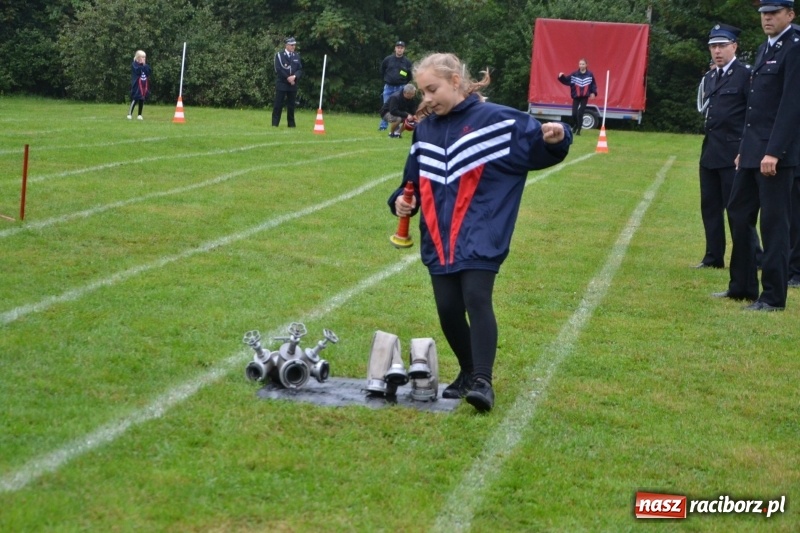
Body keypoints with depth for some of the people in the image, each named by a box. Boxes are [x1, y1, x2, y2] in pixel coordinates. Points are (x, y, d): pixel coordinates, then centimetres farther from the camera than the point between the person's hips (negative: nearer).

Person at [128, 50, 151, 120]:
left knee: (142, 100, 7)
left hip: (145, 85, 6)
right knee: (135, 99, -9)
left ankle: (139, 115, 13)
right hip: (137, 85, -6)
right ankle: (130, 114, -6)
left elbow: (149, 72, -1)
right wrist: (142, 65, -14)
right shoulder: (135, 64, -4)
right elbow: (138, 71, -20)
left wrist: (144, 65, -9)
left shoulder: (146, 65, 13)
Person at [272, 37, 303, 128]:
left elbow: (300, 70, 8)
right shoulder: (279, 55, 0)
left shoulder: (297, 56, 12)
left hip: (293, 84, 4)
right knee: (278, 104, -4)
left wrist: (294, 76, -11)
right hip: (282, 84, -3)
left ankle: (291, 123, 9)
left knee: (291, 105, 4)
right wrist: (288, 78, -13)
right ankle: (275, 123, -1)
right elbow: (278, 69, -8)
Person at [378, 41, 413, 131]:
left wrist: (403, 83, 7)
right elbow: (382, 71, 15)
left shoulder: (407, 62, 1)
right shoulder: (388, 59, 1)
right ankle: (383, 125, 6)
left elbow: (411, 76, 11)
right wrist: (386, 80, 11)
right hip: (388, 87, 1)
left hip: (401, 88, -1)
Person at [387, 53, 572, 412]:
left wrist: (554, 140, -27)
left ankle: (483, 381, -18)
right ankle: (468, 373, 24)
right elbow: (415, 180, 20)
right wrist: (402, 200, 0)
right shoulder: (424, 129, 12)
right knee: (448, 309, 3)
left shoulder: (497, 120, -6)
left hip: (480, 236, -5)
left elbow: (537, 148, -5)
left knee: (476, 299, -19)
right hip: (438, 238, 5)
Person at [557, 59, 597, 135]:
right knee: (574, 113, -3)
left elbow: (593, 84, 2)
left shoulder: (590, 74, -4)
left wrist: (593, 92, -11)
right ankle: (575, 127, 24)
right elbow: (566, 81, -5)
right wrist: (561, 77, -22)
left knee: (580, 114, -4)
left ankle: (578, 130, 5)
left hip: (584, 97, -1)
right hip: (576, 97, 1)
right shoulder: (574, 74, -4)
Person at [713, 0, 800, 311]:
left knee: (774, 222, -4)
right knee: (738, 213, 13)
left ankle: (773, 297, 3)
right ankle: (742, 285, 24)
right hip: (752, 151, 9)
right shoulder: (764, 50, 16)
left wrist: (773, 152, -22)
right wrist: (744, 149, 17)